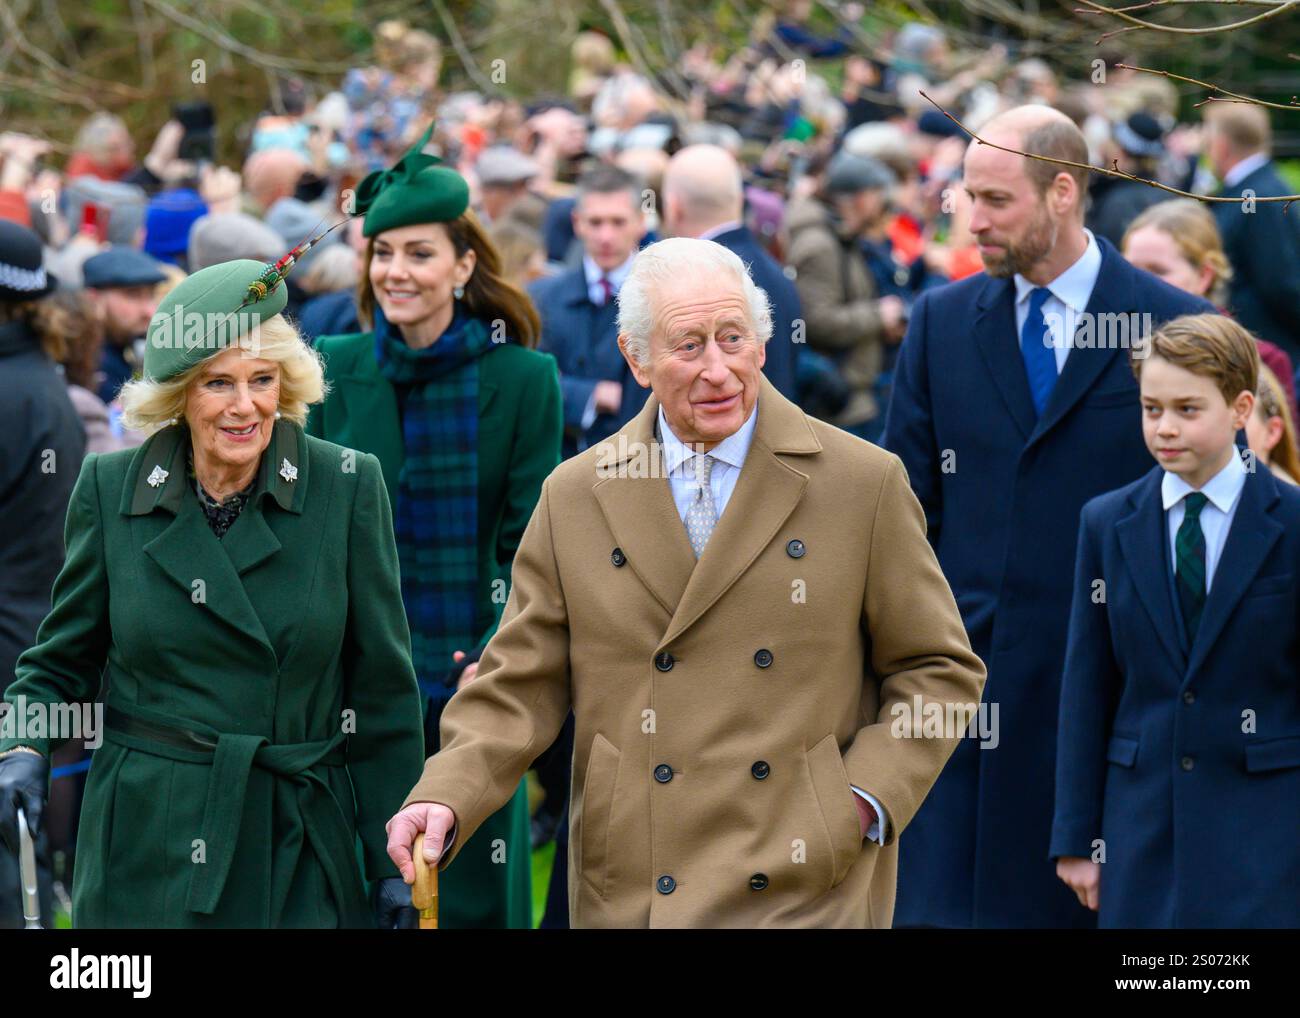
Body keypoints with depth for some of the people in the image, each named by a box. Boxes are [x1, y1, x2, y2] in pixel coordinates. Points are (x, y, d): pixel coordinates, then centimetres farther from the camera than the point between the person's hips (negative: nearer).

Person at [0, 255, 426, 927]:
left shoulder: (348, 487, -3)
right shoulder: (110, 488, 1)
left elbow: (383, 692, 2)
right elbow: (63, 660, 11)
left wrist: (394, 862, 1)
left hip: (298, 858, -1)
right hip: (146, 853, 1)